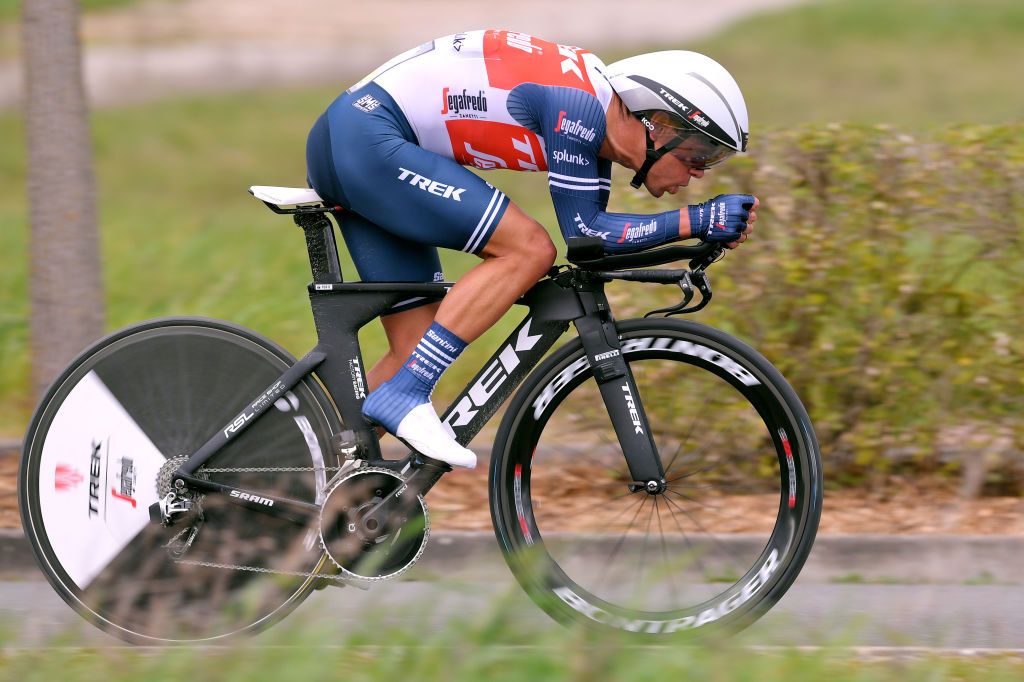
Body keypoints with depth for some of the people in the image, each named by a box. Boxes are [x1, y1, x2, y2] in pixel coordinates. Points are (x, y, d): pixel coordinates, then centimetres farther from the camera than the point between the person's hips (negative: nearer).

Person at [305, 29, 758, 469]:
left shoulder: (597, 128, 10)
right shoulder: (579, 105, -18)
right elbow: (583, 232, -17)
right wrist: (696, 221, -15)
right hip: (367, 137, -10)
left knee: (418, 350, 7)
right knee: (529, 249, -17)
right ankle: (403, 397, -18)